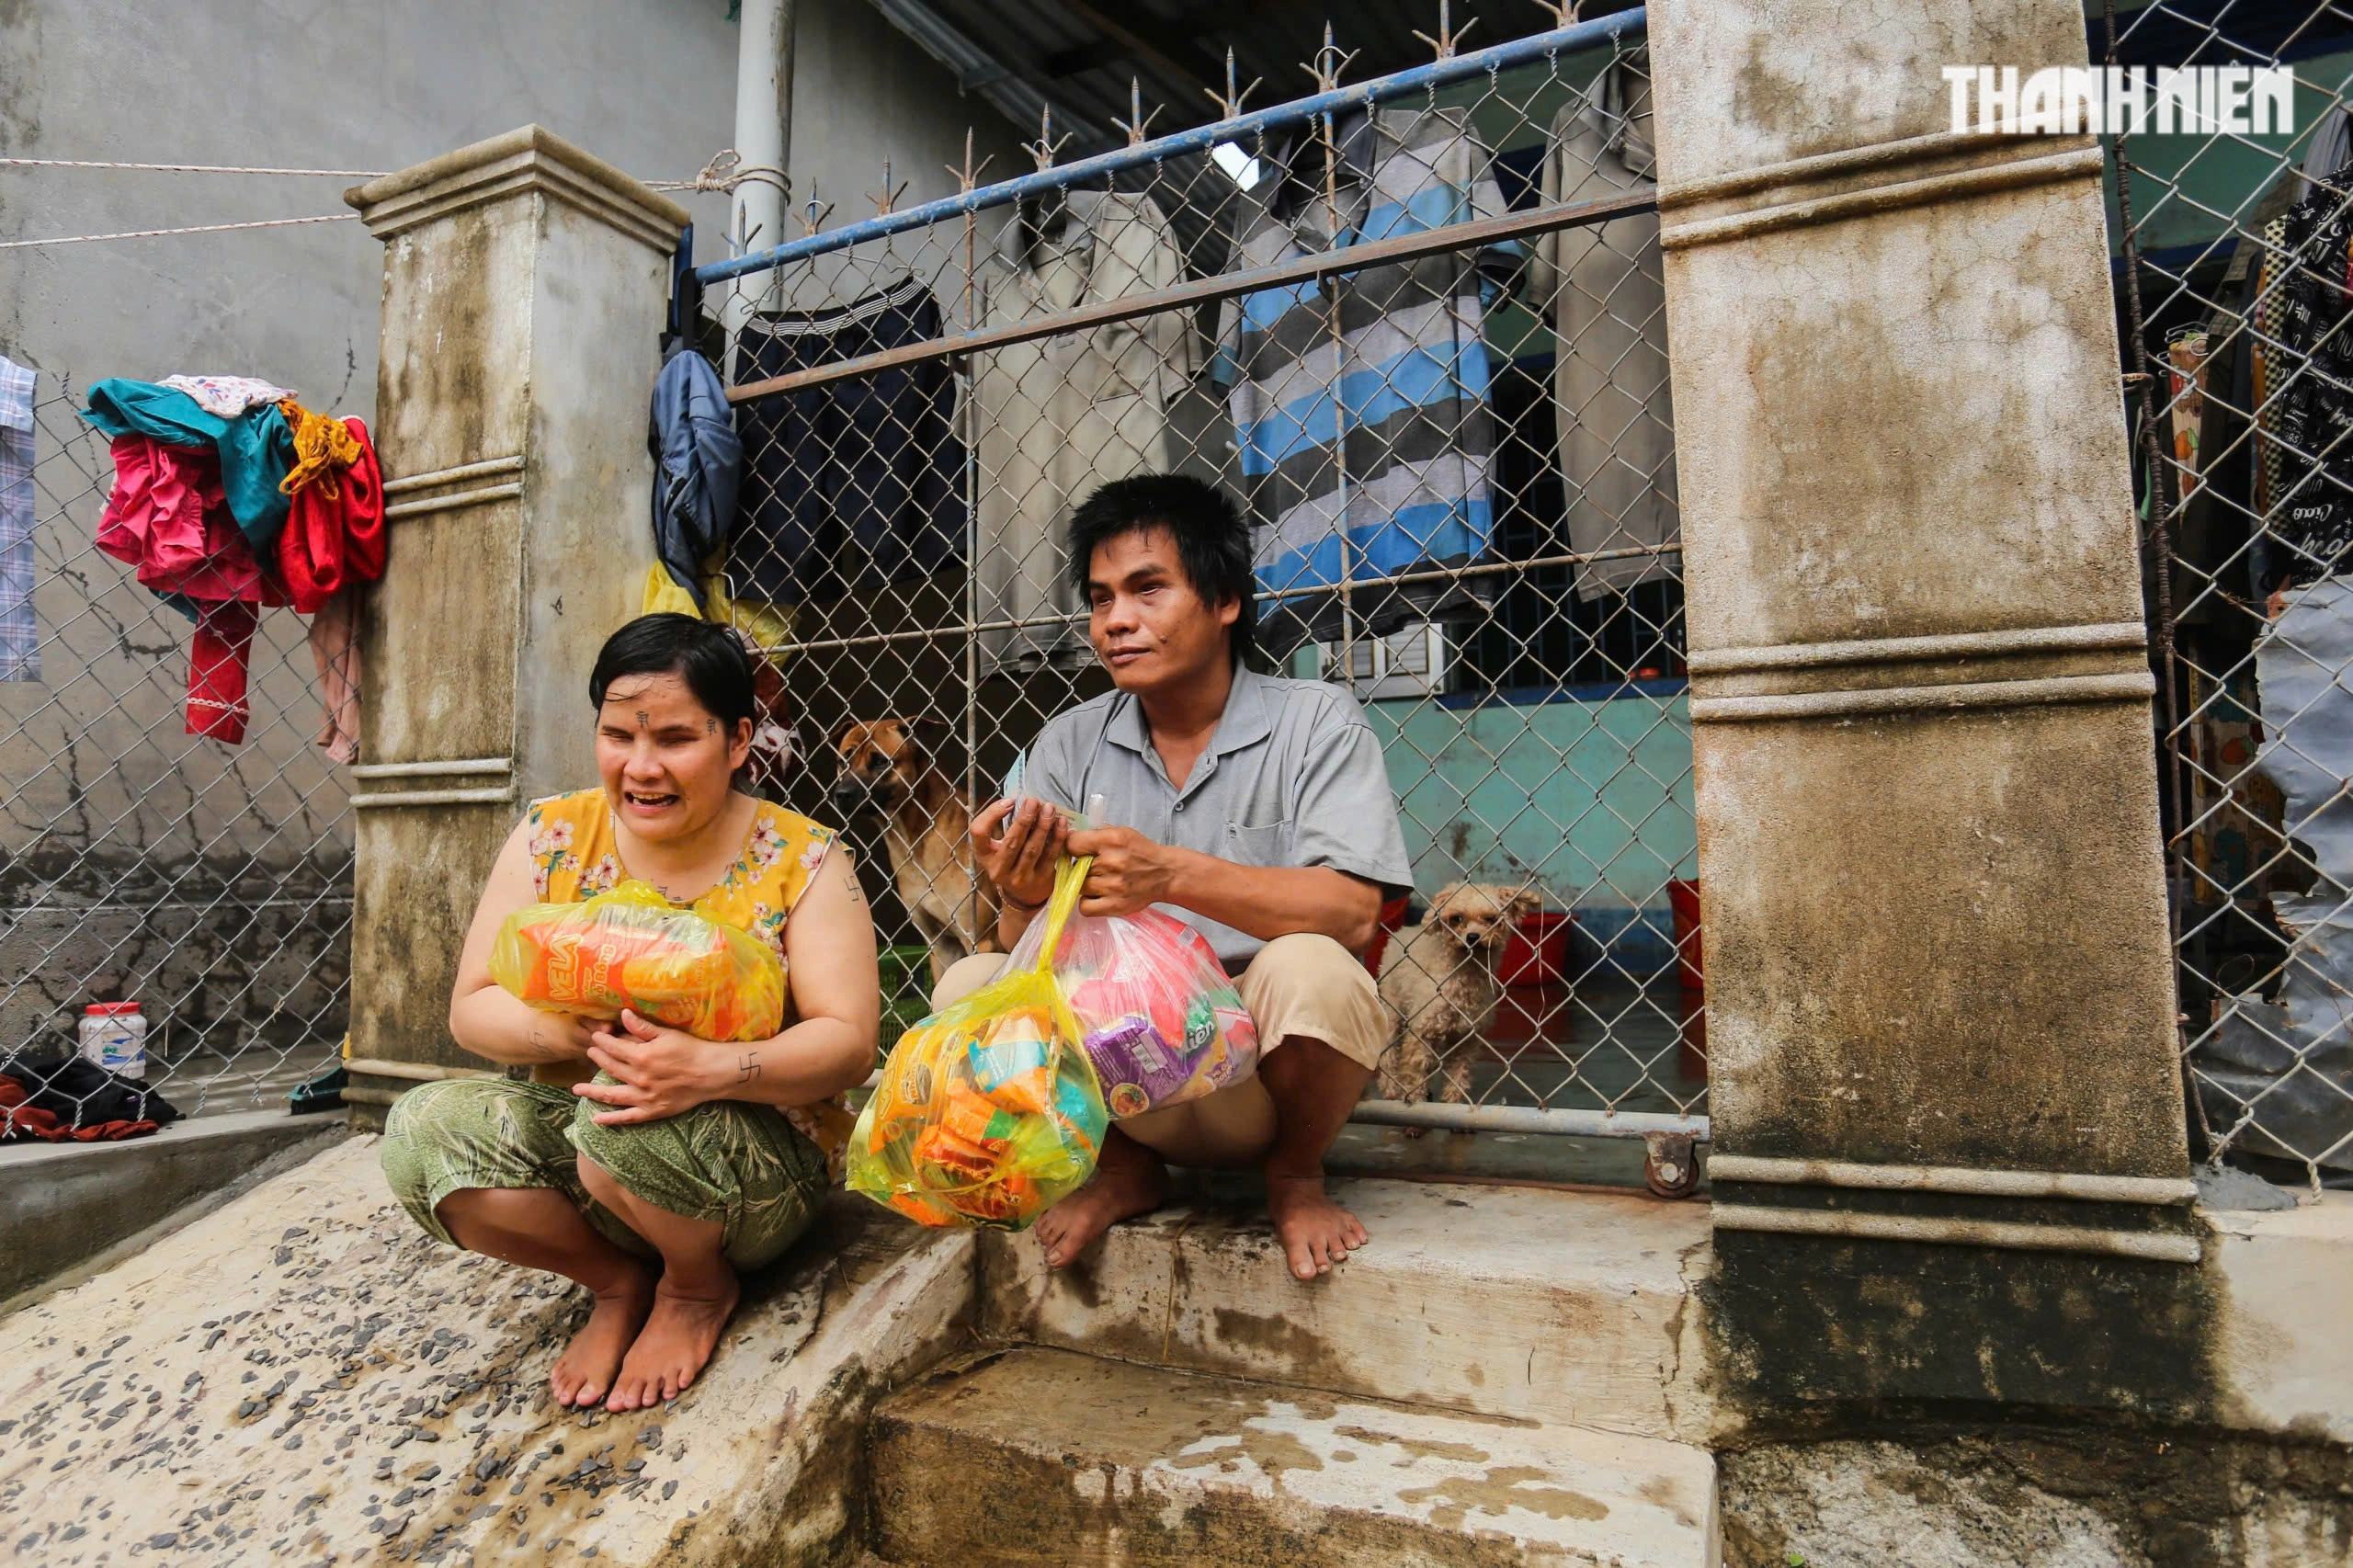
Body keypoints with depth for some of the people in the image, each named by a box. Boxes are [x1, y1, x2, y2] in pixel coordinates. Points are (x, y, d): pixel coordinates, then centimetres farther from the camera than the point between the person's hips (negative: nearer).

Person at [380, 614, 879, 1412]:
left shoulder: (801, 860, -11)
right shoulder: (550, 837, 0)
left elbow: (848, 1041, -16)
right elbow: (472, 1009, 0)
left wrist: (713, 1068, -34)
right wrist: (570, 1029, -23)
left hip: (764, 1166, -4)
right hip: (575, 1130, 4)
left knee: (627, 1117, -34)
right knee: (424, 1126, -22)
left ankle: (701, 1285, 2)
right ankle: (616, 1283, 4)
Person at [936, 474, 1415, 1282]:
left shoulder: (1315, 721, -7)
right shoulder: (1068, 744, 3)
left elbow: (1352, 911, -21)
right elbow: (1026, 944, -3)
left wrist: (1173, 874, -34)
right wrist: (1026, 899, -28)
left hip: (1264, 1063, -2)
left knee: (1307, 967, -33)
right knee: (971, 984, -19)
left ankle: (1296, 1175, 0)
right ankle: (1123, 1168, 7)